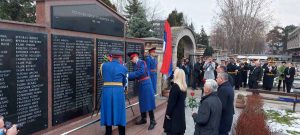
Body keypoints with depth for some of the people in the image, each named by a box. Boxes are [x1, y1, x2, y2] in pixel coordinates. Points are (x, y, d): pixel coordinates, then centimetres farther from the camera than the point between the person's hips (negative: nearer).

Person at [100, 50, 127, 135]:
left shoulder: (104, 66, 6)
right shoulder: (123, 68, 4)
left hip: (107, 91, 2)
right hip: (119, 91, -1)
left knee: (108, 112, 12)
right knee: (119, 112, 8)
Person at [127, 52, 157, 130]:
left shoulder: (142, 62, -11)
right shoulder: (135, 65, 11)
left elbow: (140, 73, -25)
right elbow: (135, 76, 8)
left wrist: (129, 75, -24)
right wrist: (128, 77, -6)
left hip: (146, 84, -8)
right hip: (140, 85, 8)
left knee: (148, 102, -6)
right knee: (142, 102, 13)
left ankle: (152, 121, 0)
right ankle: (143, 119, 25)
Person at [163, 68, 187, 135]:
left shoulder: (175, 86, -20)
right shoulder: (184, 86, 3)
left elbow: (171, 101, -18)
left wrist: (168, 113, -10)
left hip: (174, 113, -8)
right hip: (181, 112, 8)